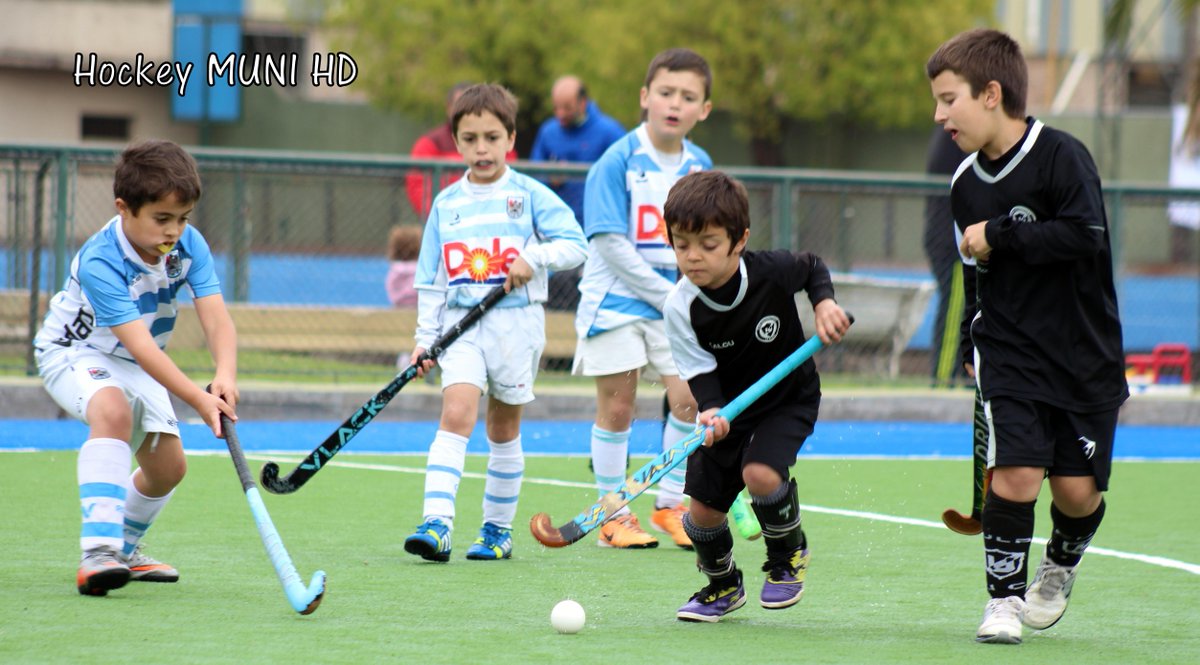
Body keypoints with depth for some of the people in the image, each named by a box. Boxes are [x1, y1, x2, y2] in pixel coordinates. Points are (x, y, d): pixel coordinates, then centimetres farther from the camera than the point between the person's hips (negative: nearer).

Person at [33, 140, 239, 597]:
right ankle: (98, 551, -45)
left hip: (134, 367, 7)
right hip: (73, 352, -7)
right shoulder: (100, 262, -34)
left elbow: (216, 319, -25)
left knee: (168, 466, 8)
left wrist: (225, 377, -46)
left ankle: (125, 549, 36)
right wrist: (198, 399, -49)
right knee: (113, 409, -37)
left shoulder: (189, 245, -17)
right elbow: (139, 344, -41)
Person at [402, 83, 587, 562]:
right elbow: (431, 278, 12)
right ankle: (436, 524, -25)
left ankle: (498, 528, 20)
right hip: (460, 324, 1)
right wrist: (425, 336, 8)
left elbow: (575, 244, -4)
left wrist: (533, 258, -20)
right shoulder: (446, 204, 9)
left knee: (504, 428, 8)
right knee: (456, 412, -16)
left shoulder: (529, 195, 1)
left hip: (515, 322, -1)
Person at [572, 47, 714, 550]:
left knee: (689, 398, -3)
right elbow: (610, 244, -15)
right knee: (617, 408, 2)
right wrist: (665, 295, -15)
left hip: (675, 302, 4)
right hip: (616, 300, -4)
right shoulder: (618, 162, -12)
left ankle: (670, 506, 12)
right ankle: (614, 516, 12)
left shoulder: (700, 167, 4)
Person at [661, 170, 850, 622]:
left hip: (788, 398, -2)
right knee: (703, 510, 0)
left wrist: (824, 304, -16)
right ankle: (722, 585, 32)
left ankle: (789, 555, 3)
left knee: (760, 474, -28)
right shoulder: (681, 308, -20)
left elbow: (813, 268, 2)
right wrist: (712, 413, -38)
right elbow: (700, 373, -18)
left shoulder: (773, 271, -22)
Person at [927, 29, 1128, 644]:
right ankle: (1005, 596, -1)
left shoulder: (1061, 157, -13)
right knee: (1014, 473, -14)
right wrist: (972, 342, 13)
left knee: (1076, 489, -1)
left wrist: (1000, 235, -20)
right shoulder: (966, 184, 6)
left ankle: (1060, 568, 30)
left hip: (1084, 356, -3)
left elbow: (1087, 236, -25)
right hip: (1009, 356, 3)